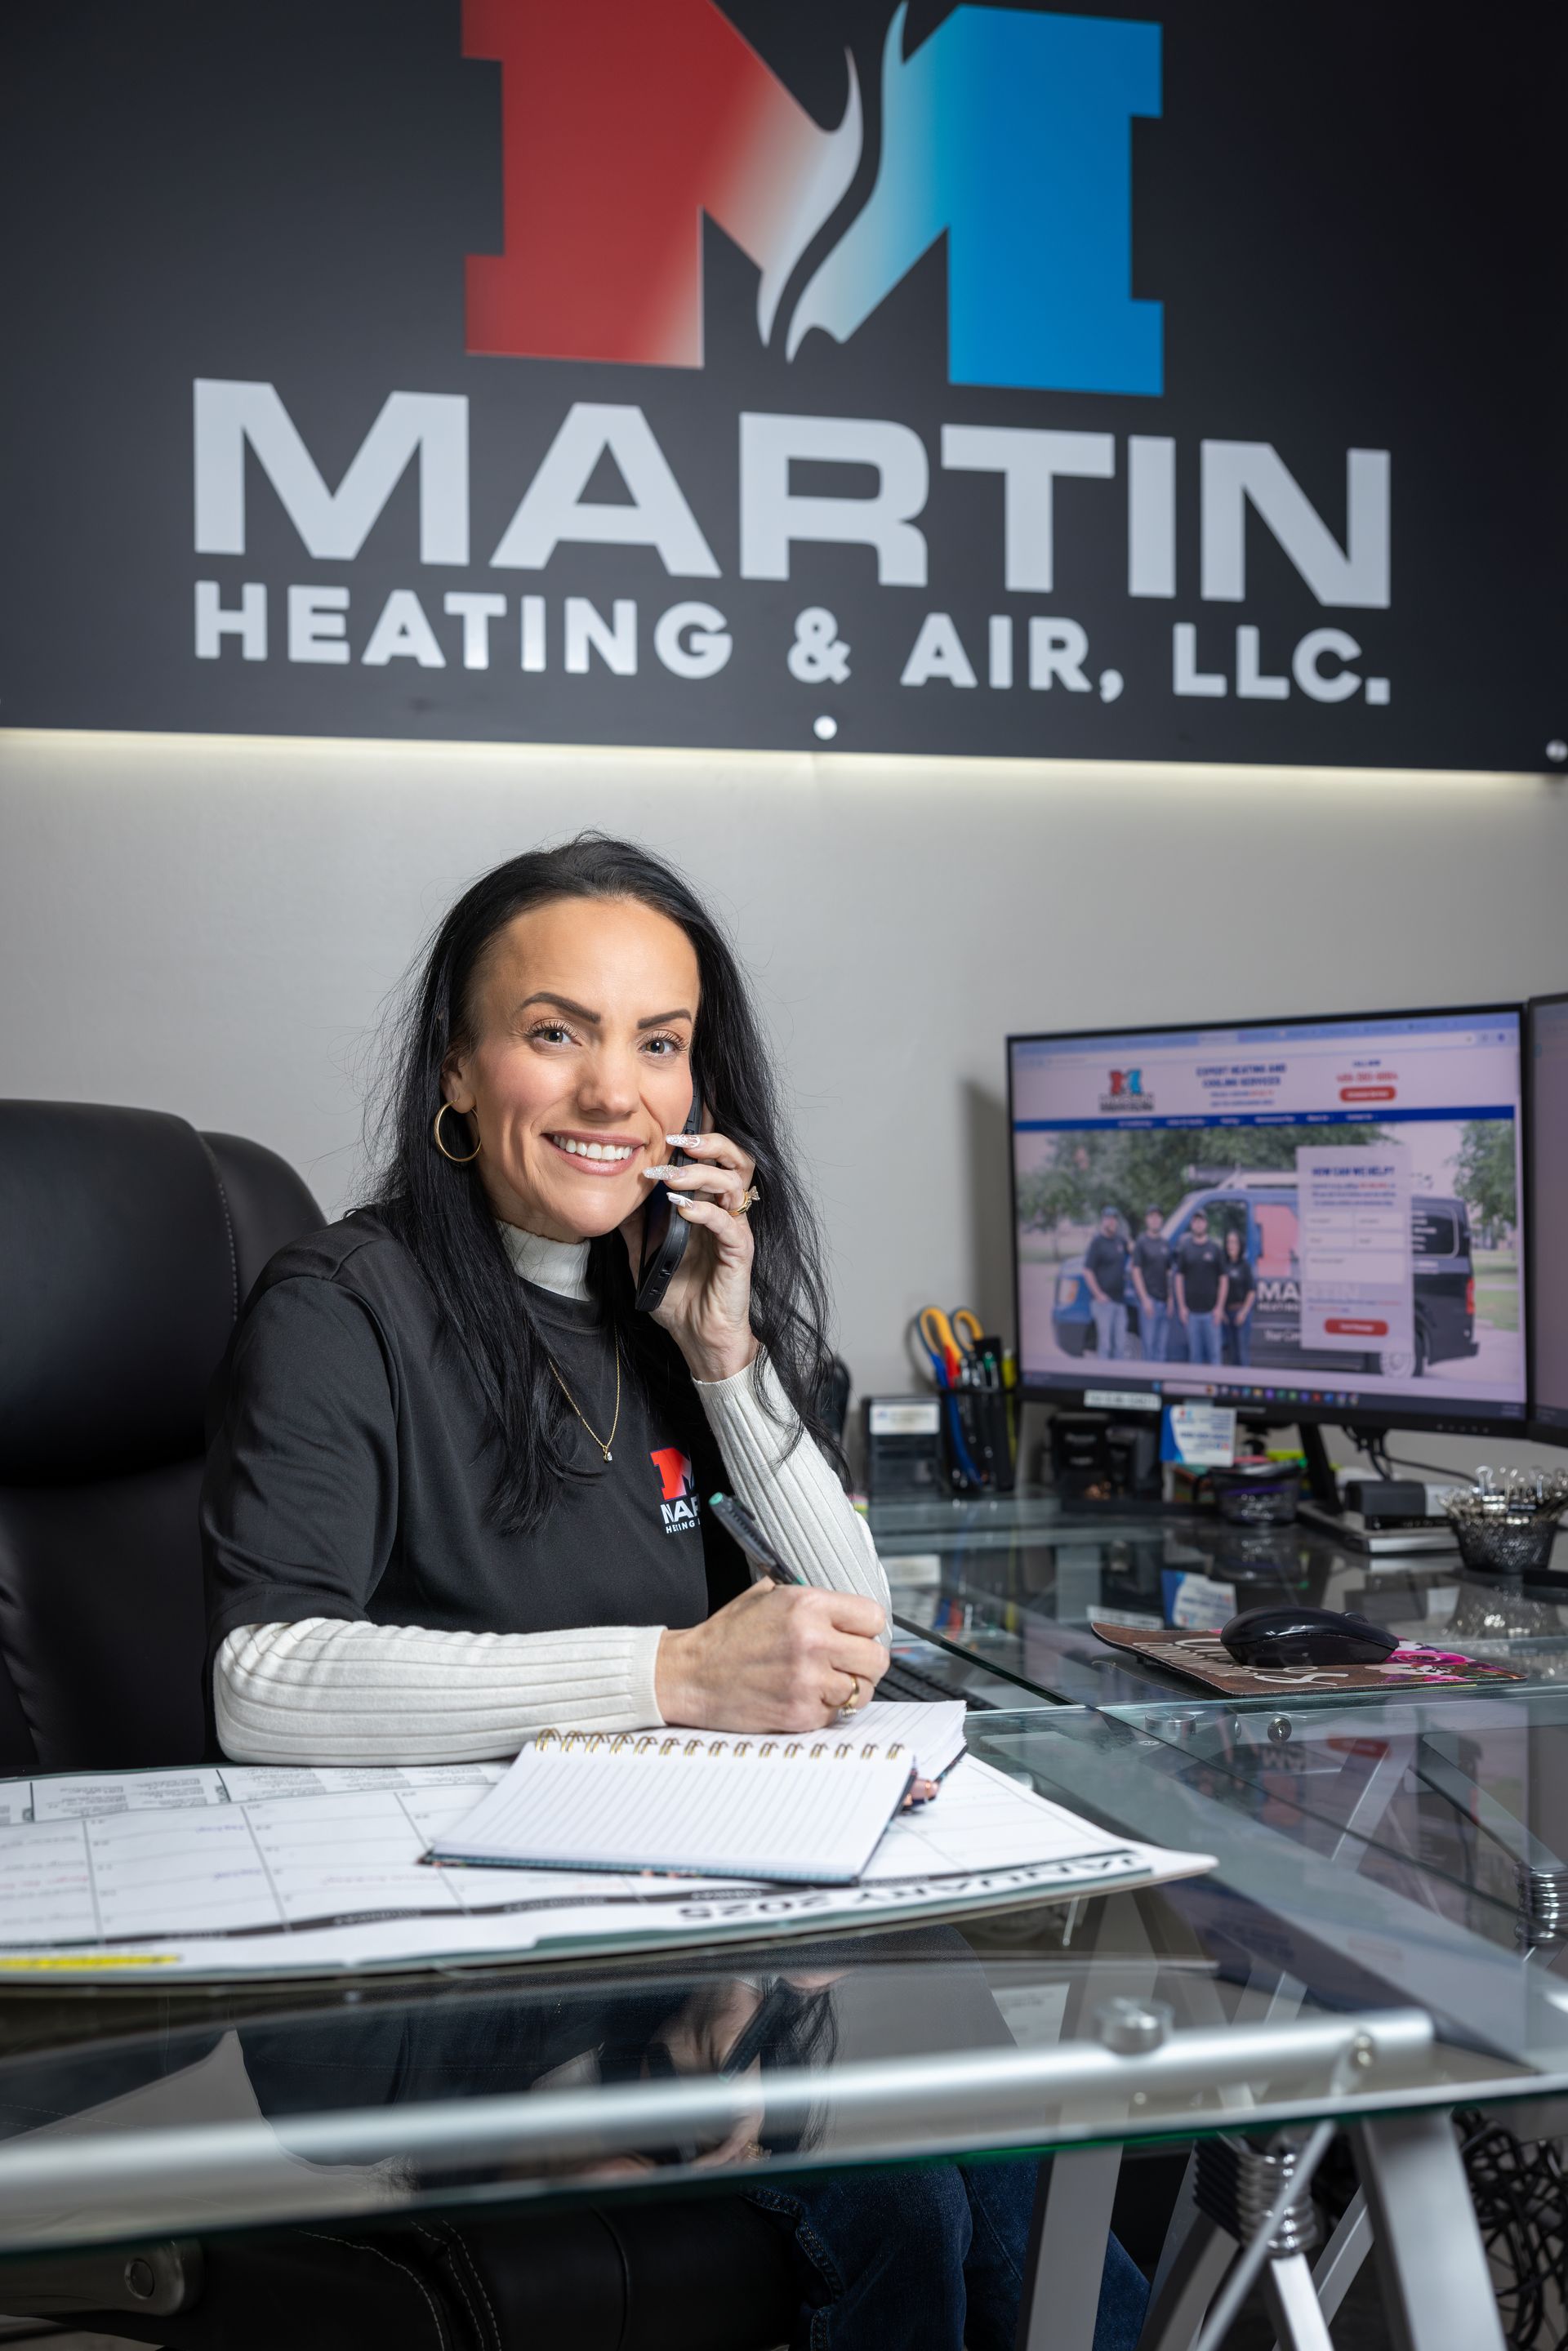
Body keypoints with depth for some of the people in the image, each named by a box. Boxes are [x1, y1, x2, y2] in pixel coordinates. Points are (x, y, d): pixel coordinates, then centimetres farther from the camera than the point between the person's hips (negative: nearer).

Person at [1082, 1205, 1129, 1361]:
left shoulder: (1120, 1241, 11)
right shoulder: (1097, 1242, -8)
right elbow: (1087, 1272, -12)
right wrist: (1099, 1295, -17)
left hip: (1120, 1300, 7)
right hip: (1104, 1300, -7)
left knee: (1120, 1345, 9)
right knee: (1105, 1344, -6)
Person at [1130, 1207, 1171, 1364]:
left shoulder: (1165, 1243, 13)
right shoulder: (1141, 1243, -3)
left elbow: (1168, 1273, 17)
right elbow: (1136, 1272, -8)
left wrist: (1170, 1299, 9)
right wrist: (1144, 1299, -14)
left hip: (1163, 1299, 6)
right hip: (1149, 1298, -6)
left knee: (1160, 1345, 9)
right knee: (1149, 1342, -6)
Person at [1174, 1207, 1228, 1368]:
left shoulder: (1216, 1249, 4)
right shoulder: (1185, 1249, 7)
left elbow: (1223, 1280, 3)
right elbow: (1179, 1279, 7)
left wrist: (1219, 1307, -5)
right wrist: (1182, 1307, -1)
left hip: (1211, 1311, -1)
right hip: (1191, 1311, 1)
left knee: (1214, 1351, 0)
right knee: (1195, 1352, 6)